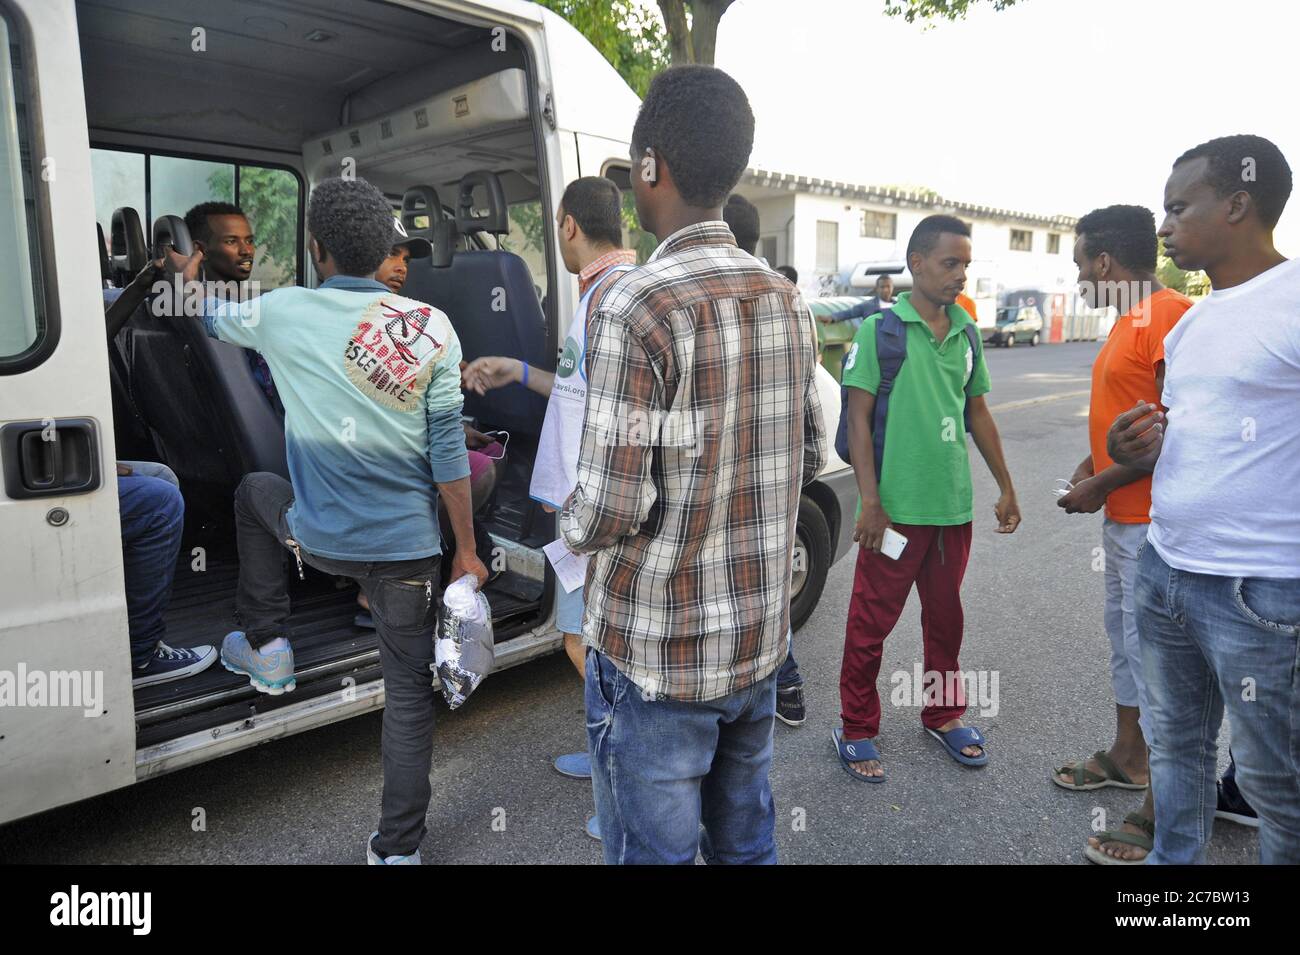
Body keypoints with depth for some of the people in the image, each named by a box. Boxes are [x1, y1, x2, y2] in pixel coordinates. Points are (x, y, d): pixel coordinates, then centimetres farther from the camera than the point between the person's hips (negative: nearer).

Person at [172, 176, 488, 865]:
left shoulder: (283, 314, -5)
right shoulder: (432, 327, -7)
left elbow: (216, 318, 20)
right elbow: (447, 451, -7)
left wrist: (192, 280, 43)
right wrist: (466, 551, 2)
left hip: (319, 539, 1)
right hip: (406, 546, 0)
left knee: (254, 492, 33)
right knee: (408, 689, 12)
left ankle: (267, 650, 36)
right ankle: (398, 848, 21)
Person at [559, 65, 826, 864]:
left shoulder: (637, 307, -20)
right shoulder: (786, 300, 3)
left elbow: (610, 510, -21)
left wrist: (572, 525, 0)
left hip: (657, 654, -6)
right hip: (760, 641, 7)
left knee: (655, 851, 12)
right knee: (746, 843, 23)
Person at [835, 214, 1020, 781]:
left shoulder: (966, 334, 9)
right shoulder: (879, 328, -7)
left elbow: (978, 414, 17)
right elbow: (858, 417, -9)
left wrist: (1006, 487, 17)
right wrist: (870, 501, -15)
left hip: (953, 505, 6)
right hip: (896, 506, -5)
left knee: (945, 616, 18)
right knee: (871, 622, 3)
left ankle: (943, 714, 36)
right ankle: (856, 730, 19)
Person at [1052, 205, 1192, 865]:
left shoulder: (1169, 315, -18)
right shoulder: (1129, 318, 13)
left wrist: (1104, 482, -18)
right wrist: (1091, 463, 9)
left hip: (1150, 522, -10)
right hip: (1120, 517, 10)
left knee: (1152, 651, -3)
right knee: (1124, 636, 19)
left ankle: (1160, 815, 8)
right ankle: (1127, 756, 36)